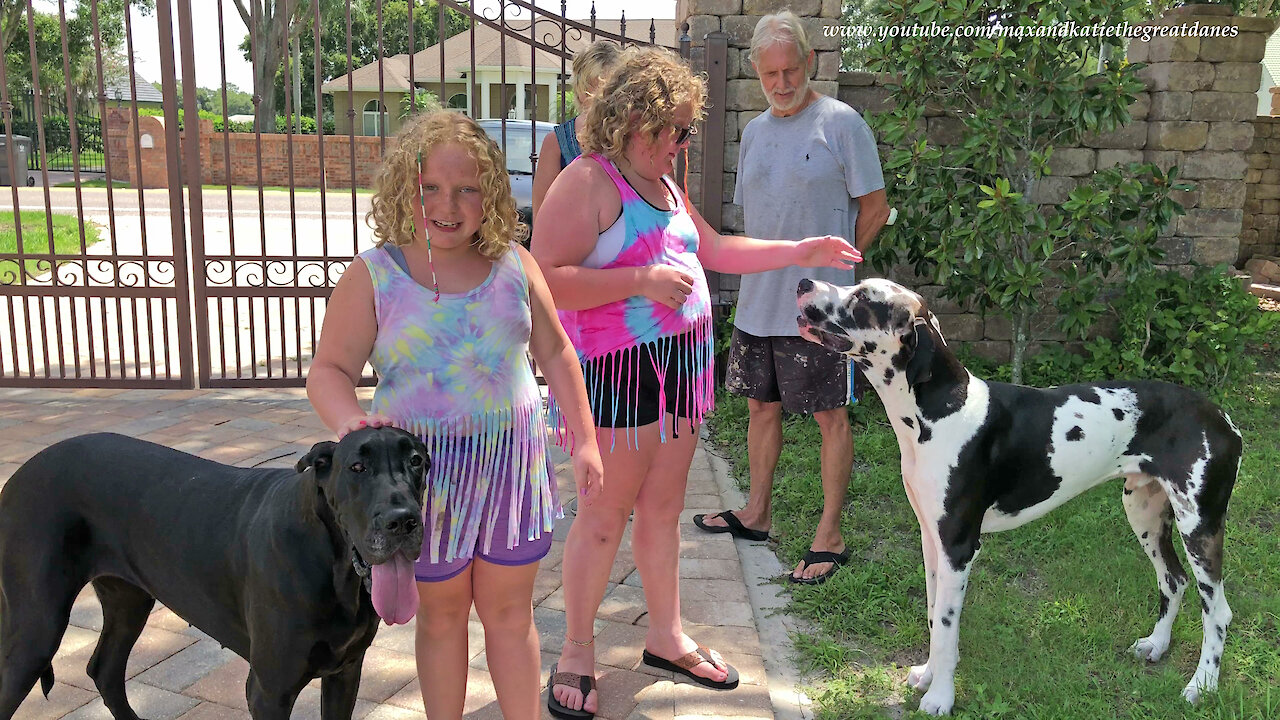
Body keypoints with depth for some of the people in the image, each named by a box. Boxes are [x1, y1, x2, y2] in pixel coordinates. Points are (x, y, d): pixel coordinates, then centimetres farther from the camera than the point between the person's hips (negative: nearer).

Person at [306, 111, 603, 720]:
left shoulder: (514, 263, 1)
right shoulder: (372, 276, -6)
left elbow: (555, 354, 9)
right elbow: (328, 371, -5)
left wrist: (584, 439, 7)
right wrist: (349, 422, -26)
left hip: (512, 458, 2)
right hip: (423, 465, -1)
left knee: (510, 611, 13)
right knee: (441, 615, 14)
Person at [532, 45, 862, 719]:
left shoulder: (665, 183, 16)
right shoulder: (586, 182, -12)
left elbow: (713, 248, 26)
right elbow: (544, 280, -20)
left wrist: (800, 251, 21)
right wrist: (642, 280, -22)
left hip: (681, 362, 8)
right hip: (619, 368, -8)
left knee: (663, 508, 15)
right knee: (605, 516, 1)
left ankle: (666, 636, 30)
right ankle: (576, 653, 18)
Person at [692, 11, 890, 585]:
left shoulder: (841, 123, -7)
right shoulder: (754, 131, 12)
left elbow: (874, 207, -3)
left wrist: (834, 262, 1)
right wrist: (767, 268, 11)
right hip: (758, 301, 7)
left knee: (830, 415, 1)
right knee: (762, 405, 15)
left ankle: (830, 537, 12)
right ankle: (756, 514, 31)